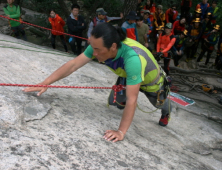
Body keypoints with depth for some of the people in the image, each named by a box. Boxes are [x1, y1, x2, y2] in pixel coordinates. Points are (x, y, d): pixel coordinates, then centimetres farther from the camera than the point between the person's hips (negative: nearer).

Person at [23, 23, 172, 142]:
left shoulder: (132, 59, -50)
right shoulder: (100, 46, -33)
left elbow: (132, 100, -47)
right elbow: (73, 65, -30)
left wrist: (121, 132, -45)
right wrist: (44, 84, -34)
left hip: (151, 81, -3)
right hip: (127, 76, 4)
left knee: (159, 104, 25)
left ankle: (167, 109, 61)